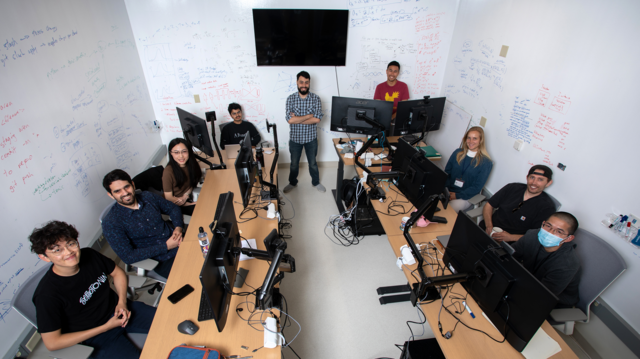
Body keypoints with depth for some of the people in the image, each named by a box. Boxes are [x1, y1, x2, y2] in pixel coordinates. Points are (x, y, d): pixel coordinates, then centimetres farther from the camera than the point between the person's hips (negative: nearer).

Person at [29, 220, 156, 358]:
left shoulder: (88, 255, -10)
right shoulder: (47, 294, -23)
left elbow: (117, 273, 8)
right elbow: (52, 343, -16)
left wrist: (122, 302, -6)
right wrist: (106, 327, -17)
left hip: (117, 310, 5)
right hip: (96, 337, -4)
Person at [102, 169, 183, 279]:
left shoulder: (148, 197, 3)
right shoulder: (111, 223, -11)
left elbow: (173, 208, 18)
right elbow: (127, 257, -15)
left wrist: (178, 228, -3)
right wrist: (166, 246, -17)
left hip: (179, 242, 6)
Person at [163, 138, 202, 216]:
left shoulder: (191, 163, -8)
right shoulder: (168, 171, -22)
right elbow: (169, 198, -15)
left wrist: (187, 194, -13)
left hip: (190, 195, 5)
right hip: (177, 204, -5)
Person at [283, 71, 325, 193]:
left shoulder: (316, 99, -10)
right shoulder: (291, 98, -10)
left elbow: (317, 119, -20)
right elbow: (290, 119, -21)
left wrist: (297, 119, -21)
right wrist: (309, 115, -20)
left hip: (311, 138, 0)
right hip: (295, 138, 0)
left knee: (313, 163, 17)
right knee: (294, 163, 18)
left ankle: (316, 182, 40)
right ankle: (292, 183, 41)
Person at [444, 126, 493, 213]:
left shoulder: (486, 163, -4)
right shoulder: (458, 153, 7)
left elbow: (477, 187, -6)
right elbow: (446, 172, 7)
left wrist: (457, 195, -14)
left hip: (466, 197, -3)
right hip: (448, 190, 3)